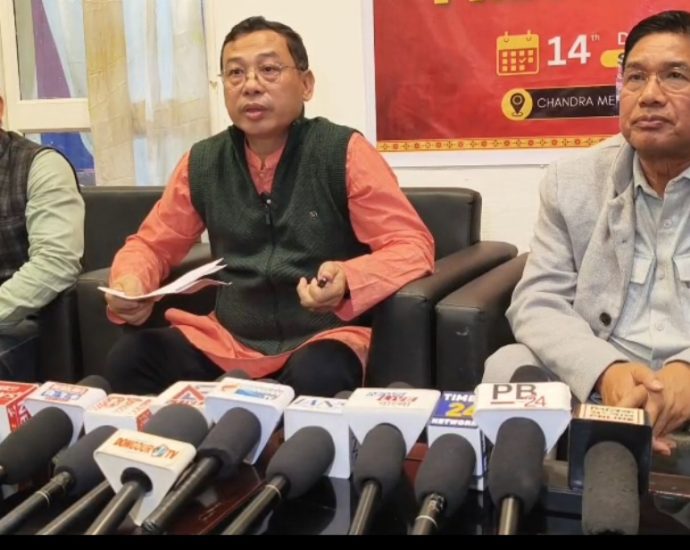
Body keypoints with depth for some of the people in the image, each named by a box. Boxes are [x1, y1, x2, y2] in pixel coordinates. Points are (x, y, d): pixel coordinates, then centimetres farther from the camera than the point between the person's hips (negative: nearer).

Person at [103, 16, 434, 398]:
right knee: (128, 360, -18)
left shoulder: (343, 152, -8)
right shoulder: (202, 162, 5)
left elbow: (412, 246, -10)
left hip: (324, 338, -3)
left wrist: (348, 281, -31)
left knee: (314, 379, -36)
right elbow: (151, 244, 14)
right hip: (230, 340, 4)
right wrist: (130, 283, -10)